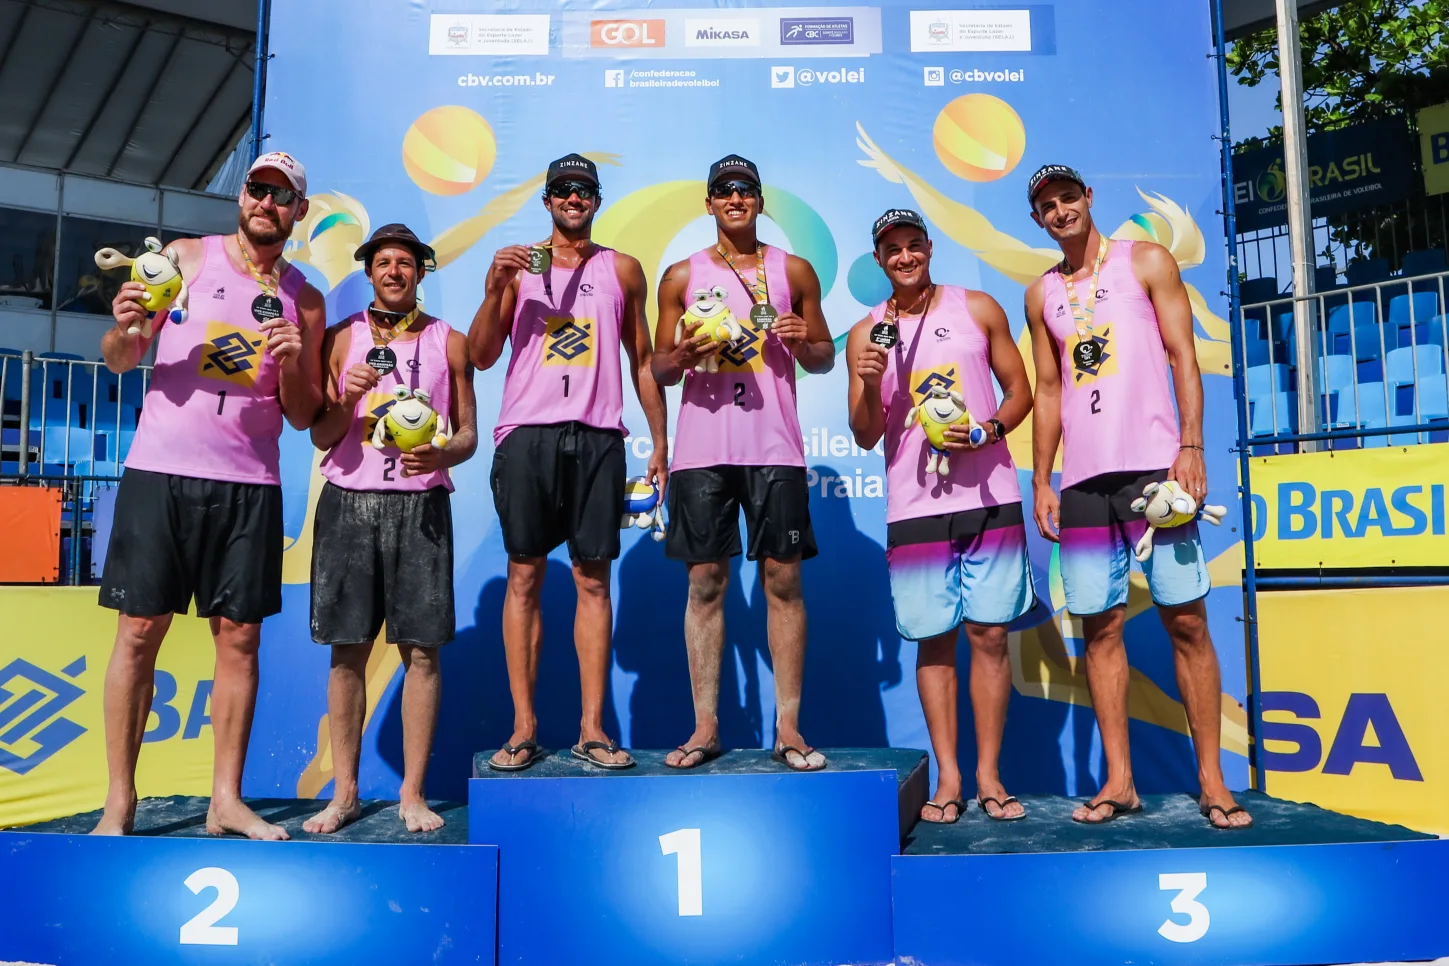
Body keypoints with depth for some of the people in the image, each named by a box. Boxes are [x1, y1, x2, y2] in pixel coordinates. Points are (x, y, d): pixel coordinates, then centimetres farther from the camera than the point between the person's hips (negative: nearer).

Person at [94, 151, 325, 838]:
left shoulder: (304, 300, 10)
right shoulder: (188, 258, 6)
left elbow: (304, 417, 10)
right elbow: (119, 362, 4)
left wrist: (293, 364, -8)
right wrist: (124, 327, -17)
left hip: (250, 484, 2)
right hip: (160, 471, -2)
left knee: (239, 638, 3)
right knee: (139, 632, 0)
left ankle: (227, 799, 12)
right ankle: (118, 802, 10)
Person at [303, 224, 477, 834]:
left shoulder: (449, 342, 12)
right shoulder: (341, 338, 12)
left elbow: (468, 433, 10)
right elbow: (321, 437, 9)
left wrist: (441, 453, -12)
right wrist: (346, 397, -11)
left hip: (420, 505, 0)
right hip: (349, 502, 1)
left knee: (421, 649, -2)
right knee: (348, 649, 2)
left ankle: (412, 793, 8)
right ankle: (344, 792, 12)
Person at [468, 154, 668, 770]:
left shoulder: (622, 269, 15)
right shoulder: (517, 265, 12)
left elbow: (641, 360, 16)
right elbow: (482, 356, 7)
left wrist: (660, 440, 10)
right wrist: (495, 288, -7)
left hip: (596, 438, 1)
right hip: (526, 434, 0)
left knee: (594, 580, 0)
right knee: (524, 576, 0)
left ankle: (592, 729, 5)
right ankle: (524, 728, 7)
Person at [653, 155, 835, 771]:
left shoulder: (794, 271, 13)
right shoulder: (682, 276, 12)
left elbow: (824, 359, 15)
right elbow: (659, 369, 13)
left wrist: (804, 341, -6)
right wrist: (684, 355, -9)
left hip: (774, 447, 0)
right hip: (702, 448, 0)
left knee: (783, 579, -1)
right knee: (705, 581, 0)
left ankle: (788, 728, 6)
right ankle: (705, 727, 8)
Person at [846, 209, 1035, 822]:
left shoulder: (979, 309, 9)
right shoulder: (866, 335, 8)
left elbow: (1020, 391, 10)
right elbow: (865, 437, 6)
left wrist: (987, 431, -9)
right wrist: (870, 386, -13)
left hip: (990, 498, 0)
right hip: (914, 509, 0)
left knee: (989, 634, 2)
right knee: (934, 640, 3)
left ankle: (988, 775, 11)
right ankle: (947, 778, 11)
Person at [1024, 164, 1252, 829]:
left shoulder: (1146, 262, 8)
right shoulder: (1042, 294, 16)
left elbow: (1184, 357, 2)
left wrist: (1191, 447, -11)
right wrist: (1041, 482, 10)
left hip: (1152, 464, -3)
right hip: (1082, 477, 3)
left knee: (1186, 619, -4)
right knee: (1100, 626, 2)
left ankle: (1212, 780, 6)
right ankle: (1118, 781, 10)